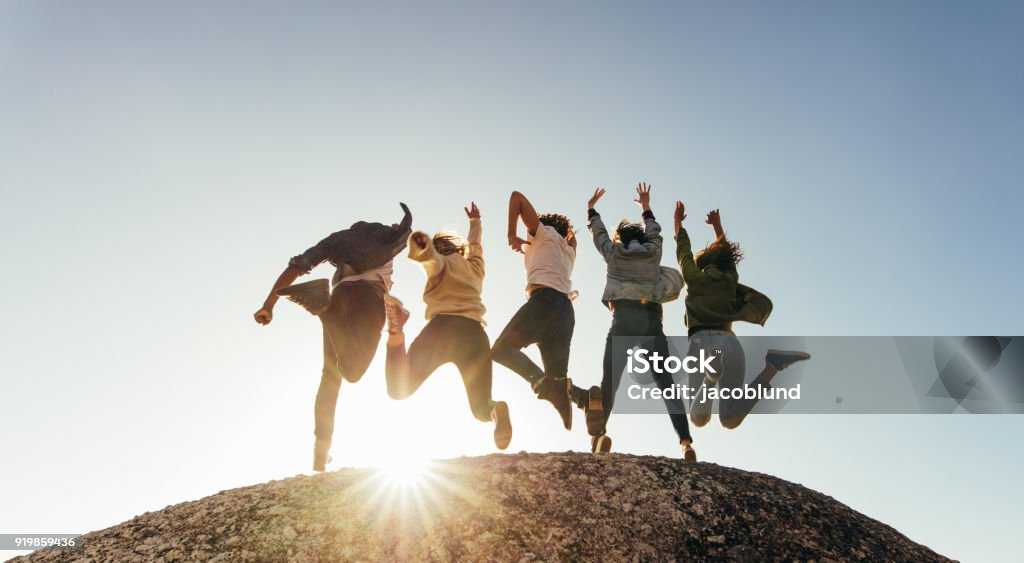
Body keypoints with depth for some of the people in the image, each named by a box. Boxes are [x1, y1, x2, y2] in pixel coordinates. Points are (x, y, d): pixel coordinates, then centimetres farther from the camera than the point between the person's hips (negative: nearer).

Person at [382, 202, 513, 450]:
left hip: (442, 328, -3)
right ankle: (496, 411, -28)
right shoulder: (474, 265, 33)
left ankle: (396, 327, -26)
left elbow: (429, 256, -6)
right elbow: (474, 244, 57)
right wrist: (475, 223, 74)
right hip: (475, 335, 3)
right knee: (481, 409, 11)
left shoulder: (441, 262, 20)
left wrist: (422, 244, -26)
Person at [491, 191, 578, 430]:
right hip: (566, 311, 7)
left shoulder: (544, 232, 18)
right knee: (558, 377, 4)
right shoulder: (568, 250, 35)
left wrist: (512, 235, 9)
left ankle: (542, 381, -36)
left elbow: (517, 196, 11)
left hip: (545, 300, -7)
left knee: (502, 349, -13)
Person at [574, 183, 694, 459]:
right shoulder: (654, 251, 21)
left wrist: (591, 209, 53)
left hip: (624, 318, -1)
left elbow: (599, 234, 36)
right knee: (665, 382, -2)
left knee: (609, 382, -5)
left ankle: (598, 435, -26)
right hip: (652, 319, 2)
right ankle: (686, 443, -16)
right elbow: (654, 232, 41)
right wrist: (646, 207, 57)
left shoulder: (614, 252, 18)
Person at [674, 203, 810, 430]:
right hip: (731, 343, 3)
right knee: (730, 420, -9)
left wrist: (678, 222, 50)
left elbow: (683, 250, 34)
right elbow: (724, 253, 44)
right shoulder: (730, 279, 25)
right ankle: (773, 365, -25)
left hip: (702, 342, -3)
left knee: (699, 419, -7)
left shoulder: (694, 276, 17)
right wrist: (717, 227, 57)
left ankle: (710, 378, -36)